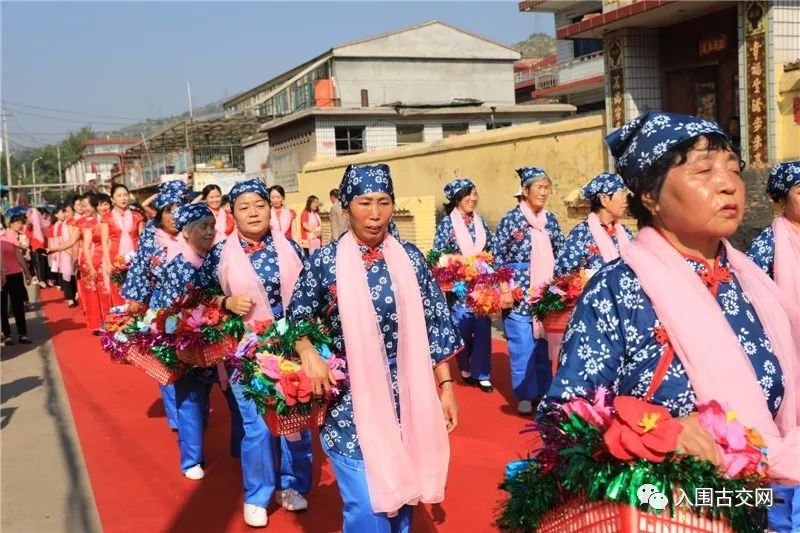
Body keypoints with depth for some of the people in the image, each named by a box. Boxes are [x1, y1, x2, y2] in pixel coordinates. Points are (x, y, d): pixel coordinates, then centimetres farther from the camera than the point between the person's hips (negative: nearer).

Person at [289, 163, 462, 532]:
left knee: (402, 494, 15)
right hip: (351, 400, -3)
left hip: (406, 398, 3)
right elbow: (297, 318, 6)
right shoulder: (326, 261, -4)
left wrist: (446, 385, 3)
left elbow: (434, 323, 4)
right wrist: (309, 356, -13)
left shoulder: (409, 258, 2)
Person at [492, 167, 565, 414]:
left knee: (544, 344, 8)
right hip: (519, 293, -4)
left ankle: (543, 390, 19)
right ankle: (525, 395, 9)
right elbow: (497, 257, -5)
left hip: (546, 294, 4)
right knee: (522, 346, -1)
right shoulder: (511, 219, -5)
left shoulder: (551, 220, 8)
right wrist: (504, 290, -10)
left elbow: (561, 255, 14)